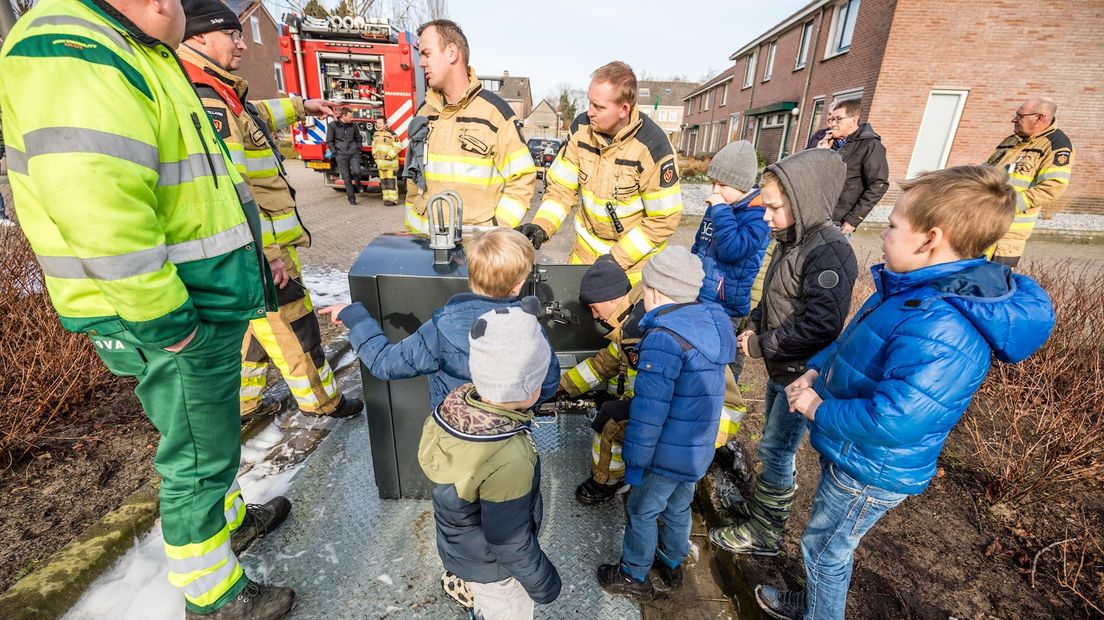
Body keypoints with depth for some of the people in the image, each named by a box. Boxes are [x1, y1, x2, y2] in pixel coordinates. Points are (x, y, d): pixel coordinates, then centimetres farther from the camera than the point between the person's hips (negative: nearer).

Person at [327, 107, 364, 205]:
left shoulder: (353, 125, 6)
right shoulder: (333, 125, -2)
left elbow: (358, 138, 21)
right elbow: (329, 141, 3)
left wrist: (358, 149, 11)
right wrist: (334, 153, -3)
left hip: (354, 153, 2)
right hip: (341, 155, -2)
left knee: (356, 171, -21)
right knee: (346, 177, -1)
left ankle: (357, 184, 13)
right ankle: (351, 198, 7)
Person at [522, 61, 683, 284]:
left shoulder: (653, 147, -24)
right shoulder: (582, 126, -11)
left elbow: (664, 220, -19)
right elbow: (561, 187, -6)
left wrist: (616, 259, -21)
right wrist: (541, 226, -23)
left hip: (635, 256, -4)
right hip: (586, 245, 4)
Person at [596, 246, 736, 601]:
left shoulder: (664, 338, -27)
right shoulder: (712, 322, -1)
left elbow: (649, 412, -25)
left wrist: (634, 461, -15)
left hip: (668, 454, -8)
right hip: (701, 448, 8)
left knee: (641, 511, 15)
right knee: (678, 506, 27)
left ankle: (633, 576, 35)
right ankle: (672, 564, 50)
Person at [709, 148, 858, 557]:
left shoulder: (828, 252, -24)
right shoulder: (792, 240, 5)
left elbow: (820, 324, -29)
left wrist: (761, 345, -20)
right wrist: (754, 325, 0)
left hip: (802, 376, -9)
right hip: (782, 368, 9)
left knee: (776, 450, 4)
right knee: (775, 444, 22)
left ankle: (765, 534, 23)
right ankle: (761, 506, 42)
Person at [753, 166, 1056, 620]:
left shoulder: (942, 332, -34)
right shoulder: (919, 288, -2)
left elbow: (893, 422, -37)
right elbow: (852, 341, 12)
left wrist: (819, 410, -23)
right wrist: (815, 372, -1)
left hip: (871, 472, -9)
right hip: (849, 451, 9)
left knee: (825, 548, 17)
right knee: (827, 544, 29)